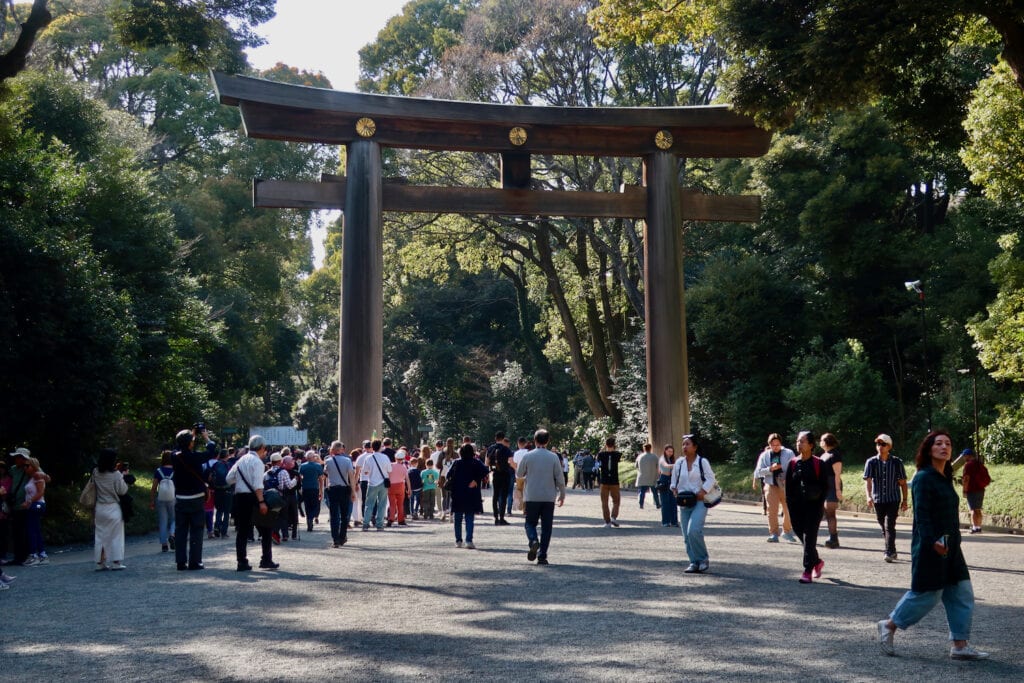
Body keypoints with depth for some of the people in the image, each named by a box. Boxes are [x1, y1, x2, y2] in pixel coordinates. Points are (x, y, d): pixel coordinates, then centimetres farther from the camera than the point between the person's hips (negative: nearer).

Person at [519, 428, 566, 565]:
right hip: (549, 497, 0)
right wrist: (562, 494, 10)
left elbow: (519, 474, 6)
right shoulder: (553, 457, -4)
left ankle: (533, 541, -18)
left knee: (530, 523, 12)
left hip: (531, 497, 0)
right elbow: (560, 478, -2)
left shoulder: (528, 456, -5)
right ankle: (542, 556, 4)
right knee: (546, 527, 7)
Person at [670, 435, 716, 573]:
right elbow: (674, 480, 18)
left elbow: (711, 479, -3)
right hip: (684, 503, 5)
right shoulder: (679, 463, 9)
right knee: (687, 535, 4)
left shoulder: (702, 462, -3)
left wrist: (703, 491, -15)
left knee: (693, 531, -21)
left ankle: (703, 559, -3)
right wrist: (674, 490, -1)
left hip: (699, 501, -5)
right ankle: (695, 563, 14)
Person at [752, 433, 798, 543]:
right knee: (772, 510, -3)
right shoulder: (764, 455, 2)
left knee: (789, 509, 6)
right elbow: (757, 472, -1)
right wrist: (770, 469, -16)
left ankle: (787, 531, 24)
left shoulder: (789, 454, 0)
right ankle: (773, 534, 5)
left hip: (786, 485, 0)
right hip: (771, 486, 0)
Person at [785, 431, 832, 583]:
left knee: (809, 538, -8)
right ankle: (817, 562, 33)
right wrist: (790, 507, 3)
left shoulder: (818, 464, -3)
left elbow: (826, 485, -1)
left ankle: (808, 571, -7)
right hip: (797, 506, 4)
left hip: (814, 506, -4)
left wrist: (820, 503, -9)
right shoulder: (793, 463, 7)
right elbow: (788, 486, 9)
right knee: (802, 536, 12)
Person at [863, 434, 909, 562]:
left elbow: (903, 483, 5)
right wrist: (868, 496, -25)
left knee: (889, 525, -15)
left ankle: (889, 553, -17)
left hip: (893, 499, -3)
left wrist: (905, 500, 3)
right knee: (884, 527, 12)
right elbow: (867, 481, -10)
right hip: (878, 500, 3)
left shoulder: (897, 462, -2)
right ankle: (892, 551, 27)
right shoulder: (871, 462, -1)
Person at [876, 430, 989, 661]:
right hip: (930, 547, -9)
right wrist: (932, 541, -28)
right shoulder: (924, 478, -13)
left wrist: (952, 542, 20)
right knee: (927, 593, -3)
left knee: (962, 594, 6)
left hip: (949, 548, 9)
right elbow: (921, 514, -19)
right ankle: (889, 626, 14)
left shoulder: (945, 478, 14)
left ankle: (960, 645, 12)